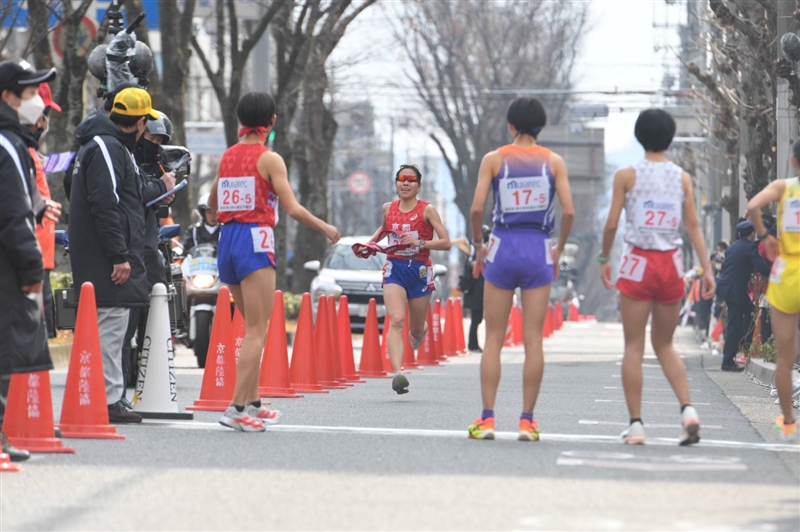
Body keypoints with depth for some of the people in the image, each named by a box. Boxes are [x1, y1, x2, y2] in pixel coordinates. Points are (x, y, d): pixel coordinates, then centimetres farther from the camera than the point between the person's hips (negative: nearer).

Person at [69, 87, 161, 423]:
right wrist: (119, 255, -22)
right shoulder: (106, 148, -14)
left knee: (111, 331, 13)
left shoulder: (110, 146, 20)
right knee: (110, 328, -10)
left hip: (101, 258, 11)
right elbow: (104, 205, -21)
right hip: (106, 258, -11)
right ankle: (108, 402, -11)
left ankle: (113, 399, 17)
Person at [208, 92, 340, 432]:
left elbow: (212, 202, 25)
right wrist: (326, 228, 4)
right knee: (256, 331, -8)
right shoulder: (269, 159, -7)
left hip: (227, 239, 7)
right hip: (255, 240, -7)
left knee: (254, 327, 19)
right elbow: (293, 209, -9)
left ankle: (252, 403, 20)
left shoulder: (228, 156, 12)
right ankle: (236, 408, -18)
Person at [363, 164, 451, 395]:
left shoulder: (427, 210, -5)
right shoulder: (388, 208, 6)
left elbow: (446, 243, -10)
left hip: (420, 271, -1)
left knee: (416, 329, 12)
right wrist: (371, 242, 13)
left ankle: (419, 332, 53)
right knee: (396, 321, -22)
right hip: (394, 268, 1)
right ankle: (397, 373, -35)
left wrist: (420, 242, -23)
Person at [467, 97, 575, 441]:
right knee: (533, 340, 2)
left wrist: (478, 245, 7)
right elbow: (568, 211, -4)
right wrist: (559, 250, 10)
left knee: (493, 339, 5)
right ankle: (527, 421, 0)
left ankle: (487, 419, 0)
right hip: (539, 251, 1)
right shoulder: (553, 162, 3)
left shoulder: (494, 159, 0)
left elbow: (477, 208, -7)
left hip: (503, 247, -1)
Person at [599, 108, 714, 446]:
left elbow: (612, 224, -5)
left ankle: (636, 425, -2)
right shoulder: (683, 178, 5)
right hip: (671, 264, 3)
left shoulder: (627, 175, -3)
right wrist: (706, 269, 0)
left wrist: (604, 260, 9)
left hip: (638, 264, -3)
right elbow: (693, 225, 0)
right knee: (664, 345, 15)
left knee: (634, 348, 3)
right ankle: (687, 409, -5)